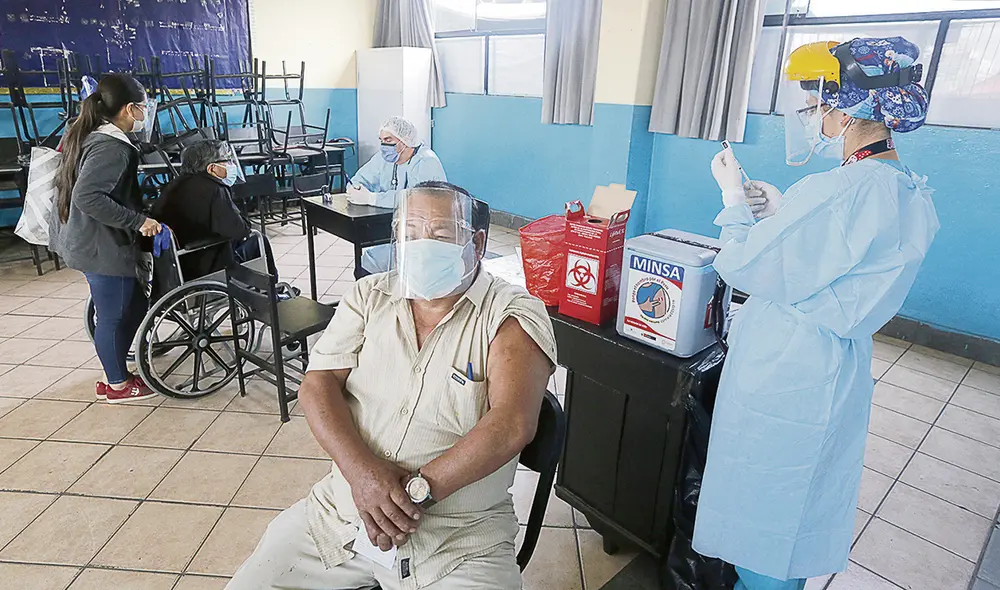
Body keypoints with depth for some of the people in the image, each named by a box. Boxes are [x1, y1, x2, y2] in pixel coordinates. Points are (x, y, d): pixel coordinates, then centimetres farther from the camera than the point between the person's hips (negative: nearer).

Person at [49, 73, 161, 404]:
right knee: (114, 316, 5)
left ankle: (116, 372, 32)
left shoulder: (88, 137, 10)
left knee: (135, 304, 19)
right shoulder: (112, 148, -22)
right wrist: (138, 221, -27)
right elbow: (88, 197, -31)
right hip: (103, 247, -10)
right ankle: (117, 385, 22)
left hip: (85, 240, 10)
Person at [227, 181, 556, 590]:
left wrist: (416, 491, -21)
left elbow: (513, 424, -21)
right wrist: (361, 470, -19)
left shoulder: (513, 314, -10)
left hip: (459, 539, -3)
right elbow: (317, 385, -3)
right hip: (342, 507, 4)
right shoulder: (370, 296, 4)